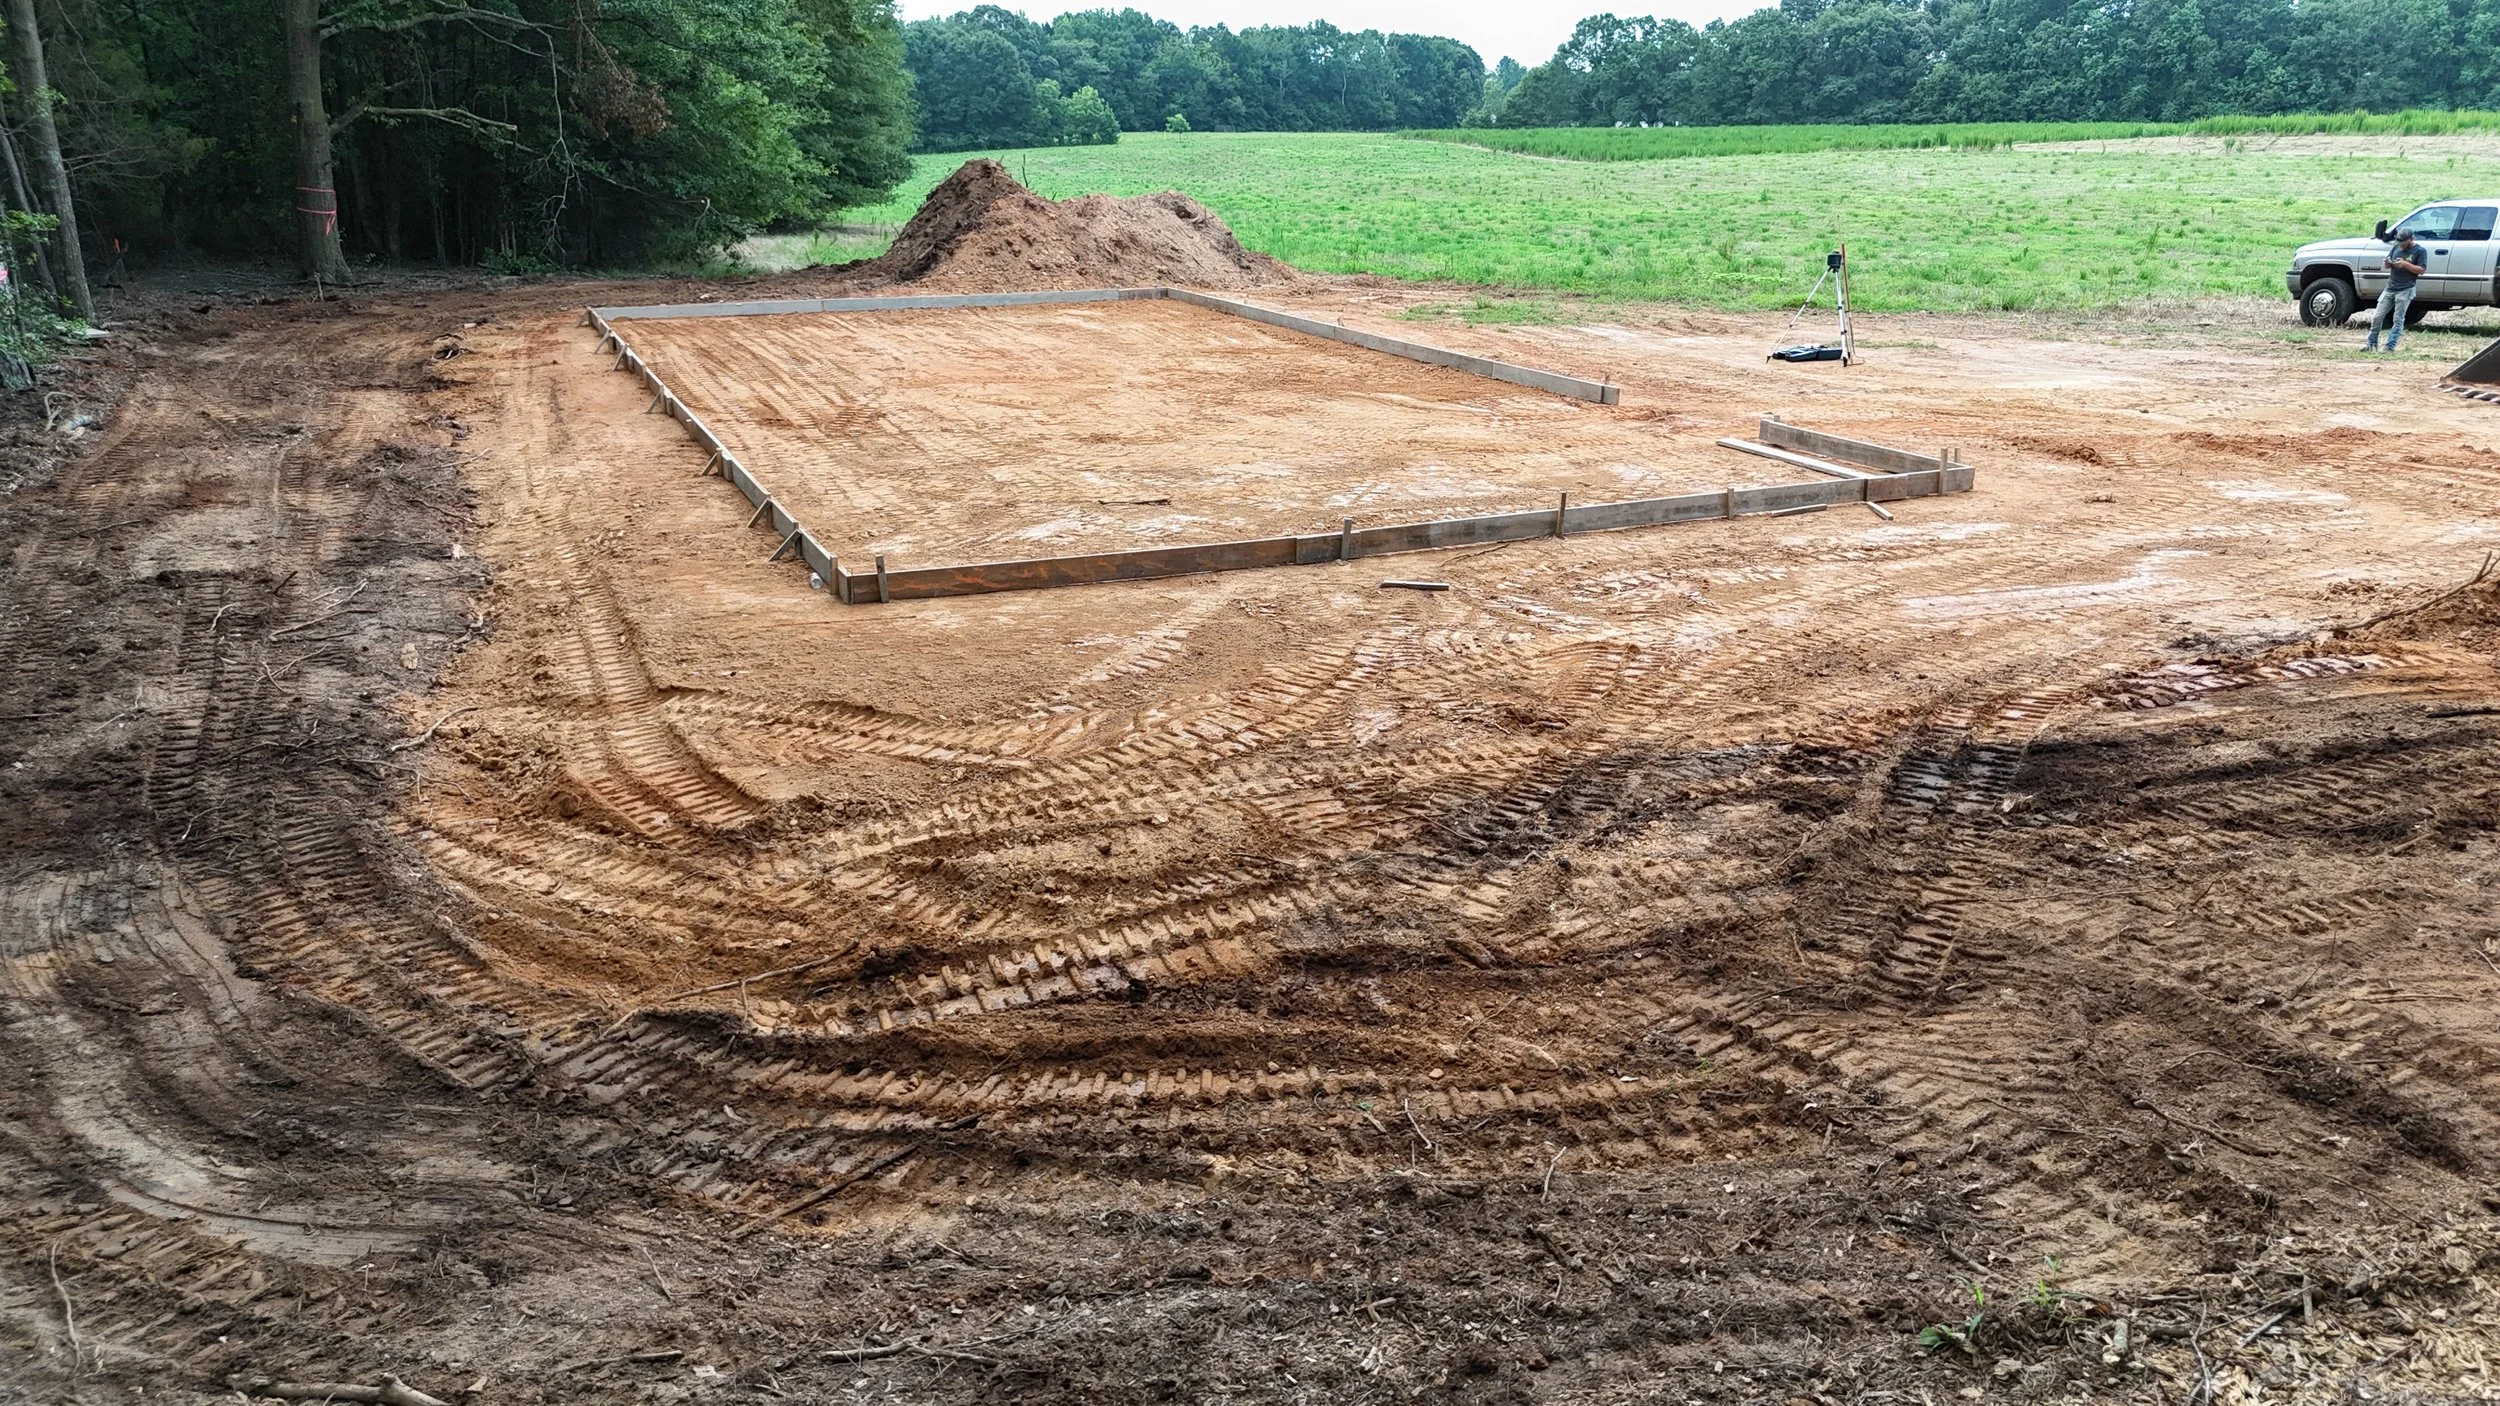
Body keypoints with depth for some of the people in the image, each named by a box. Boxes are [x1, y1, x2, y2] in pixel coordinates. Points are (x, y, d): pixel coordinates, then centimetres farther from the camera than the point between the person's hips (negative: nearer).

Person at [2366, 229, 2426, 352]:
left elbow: (2421, 270, -7)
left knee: (2398, 319, -5)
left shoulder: (2419, 251, -2)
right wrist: (2387, 263, -6)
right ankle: (2372, 344, 9)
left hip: (2406, 290, -5)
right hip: (2390, 287, 5)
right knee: (2377, 317, 2)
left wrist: (2405, 264, -18)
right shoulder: (2396, 248, 13)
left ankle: (2390, 347, -7)